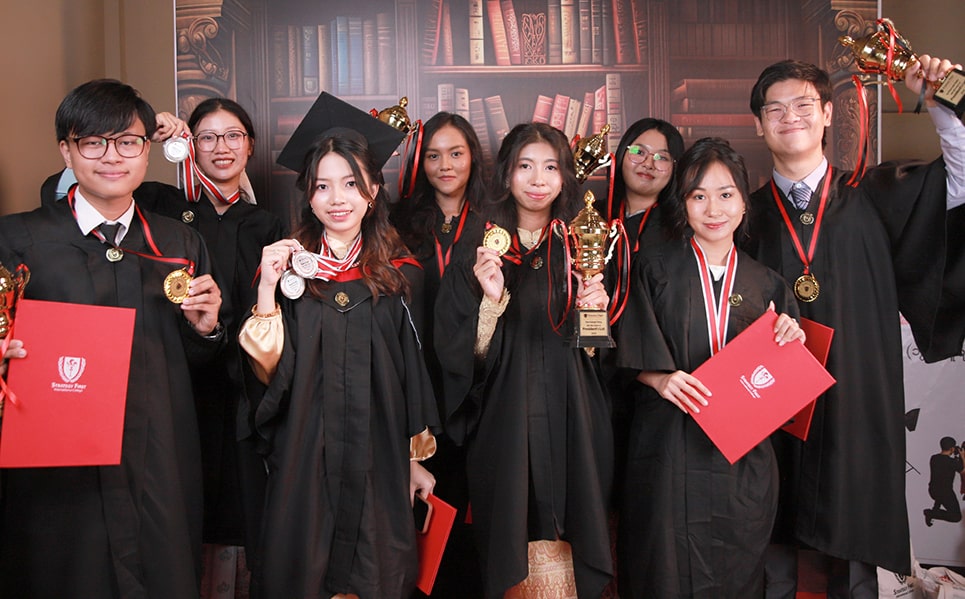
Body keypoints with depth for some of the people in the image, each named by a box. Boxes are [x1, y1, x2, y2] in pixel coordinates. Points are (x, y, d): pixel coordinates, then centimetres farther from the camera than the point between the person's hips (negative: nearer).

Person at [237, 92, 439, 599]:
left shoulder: (398, 272, 2)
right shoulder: (290, 264, -2)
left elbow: (412, 370, 7)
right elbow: (270, 371, -8)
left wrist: (416, 457, 7)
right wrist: (267, 289, -20)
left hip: (379, 457, 1)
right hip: (305, 457, -1)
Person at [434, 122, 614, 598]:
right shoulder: (480, 250, 0)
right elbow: (466, 355, -6)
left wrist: (595, 313, -9)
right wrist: (491, 299, -21)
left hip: (572, 422, 2)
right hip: (506, 424, -2)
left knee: (569, 555, 6)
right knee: (515, 557, 3)